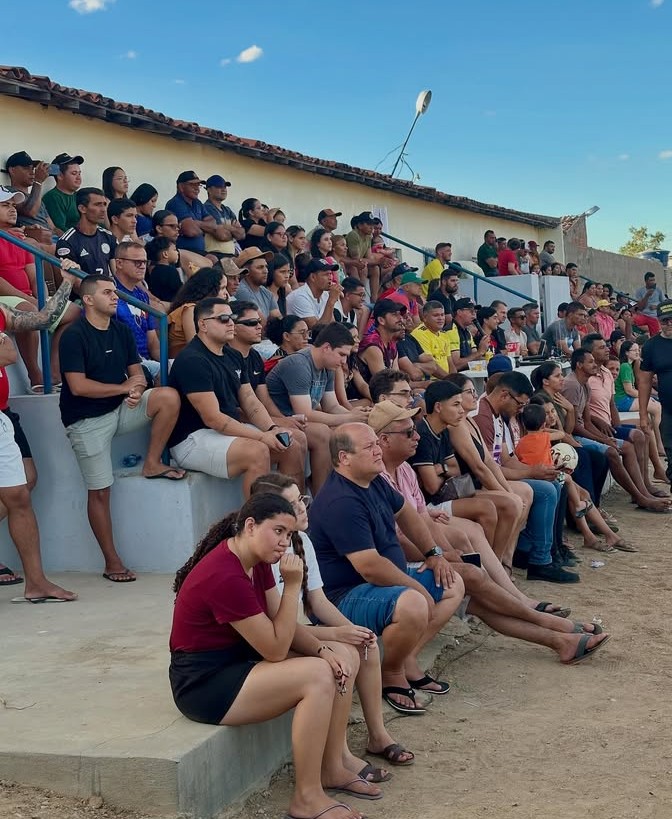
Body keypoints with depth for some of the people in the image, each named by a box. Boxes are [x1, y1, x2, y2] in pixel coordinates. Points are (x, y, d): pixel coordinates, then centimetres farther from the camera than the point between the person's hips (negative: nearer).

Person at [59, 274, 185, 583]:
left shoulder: (122, 331, 7)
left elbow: (138, 374, 8)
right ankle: (112, 563, 7)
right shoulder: (74, 336, -13)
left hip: (121, 409, 5)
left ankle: (152, 464, -5)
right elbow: (78, 386, -19)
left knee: (169, 396, -19)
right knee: (100, 491, -3)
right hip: (87, 419, -5)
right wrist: (124, 387, -14)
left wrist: (136, 389, -17)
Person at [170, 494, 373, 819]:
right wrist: (292, 586, -24)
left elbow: (285, 627, 5)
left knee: (343, 658, 2)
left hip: (240, 659, 10)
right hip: (205, 683, -10)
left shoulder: (256, 560, 2)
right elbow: (277, 649, -23)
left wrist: (323, 650, -12)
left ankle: (331, 768, 10)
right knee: (318, 677, -25)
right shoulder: (225, 577, -28)